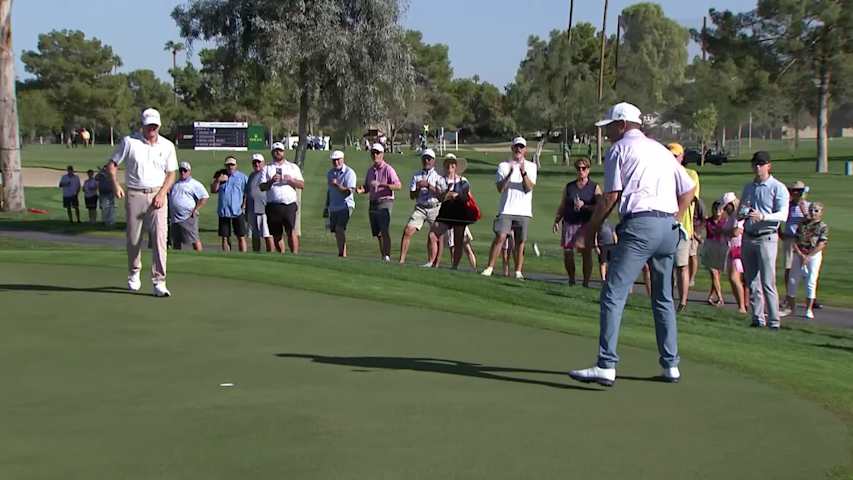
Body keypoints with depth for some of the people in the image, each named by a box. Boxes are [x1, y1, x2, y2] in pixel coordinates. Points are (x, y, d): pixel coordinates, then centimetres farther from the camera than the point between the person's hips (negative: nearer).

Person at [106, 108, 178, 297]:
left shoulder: (167, 146, 5)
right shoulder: (129, 142, -1)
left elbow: (171, 174, 10)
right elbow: (112, 164, 3)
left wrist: (162, 193, -5)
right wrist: (115, 184, -14)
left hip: (158, 195, 0)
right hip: (135, 195, 0)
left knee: (160, 236, -11)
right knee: (133, 238, 6)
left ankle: (159, 282, -12)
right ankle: (134, 274, 30)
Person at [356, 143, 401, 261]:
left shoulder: (388, 169, -5)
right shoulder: (370, 170, 17)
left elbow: (398, 185, -15)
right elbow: (367, 187, 21)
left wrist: (381, 184, -24)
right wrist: (361, 189, -3)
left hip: (385, 202, -7)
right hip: (373, 203, 7)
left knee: (385, 231, -16)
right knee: (377, 233, 9)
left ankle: (387, 256, -19)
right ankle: (382, 256, 17)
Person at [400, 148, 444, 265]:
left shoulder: (438, 175, 3)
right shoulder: (416, 176, 12)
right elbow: (412, 196, 9)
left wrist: (428, 186, -15)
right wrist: (418, 188, -10)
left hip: (434, 208, -2)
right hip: (420, 208, 2)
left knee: (432, 237, -5)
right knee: (407, 231, -10)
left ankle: (431, 262, 2)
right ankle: (401, 260, -8)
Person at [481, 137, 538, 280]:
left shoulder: (531, 166, 9)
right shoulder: (503, 166, 7)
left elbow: (528, 188, -4)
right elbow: (500, 188, -4)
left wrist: (523, 173, -20)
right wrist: (510, 174, -17)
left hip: (524, 210, 1)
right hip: (506, 209, -1)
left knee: (520, 241, 1)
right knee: (500, 237, -13)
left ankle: (518, 272, 7)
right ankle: (490, 268, -9)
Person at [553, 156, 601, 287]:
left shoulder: (595, 187, 6)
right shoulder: (569, 187, 13)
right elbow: (562, 207, 14)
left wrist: (584, 206, -13)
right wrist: (556, 221, 3)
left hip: (587, 224, -2)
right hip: (570, 223, 2)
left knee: (586, 253, -7)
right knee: (567, 253, -1)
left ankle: (586, 282, 0)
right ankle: (571, 280, 18)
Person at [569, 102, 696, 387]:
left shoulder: (619, 149, 4)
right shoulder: (661, 150, 22)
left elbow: (611, 196, -2)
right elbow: (689, 189, 22)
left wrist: (591, 228, 7)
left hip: (639, 226, -7)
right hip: (669, 227, 7)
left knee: (613, 295, -10)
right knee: (664, 299, 17)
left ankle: (606, 366, -19)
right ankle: (671, 366, 17)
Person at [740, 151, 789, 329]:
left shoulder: (778, 188, -3)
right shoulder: (748, 187, 16)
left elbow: (782, 215, -13)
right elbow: (739, 212, 20)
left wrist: (762, 216, -28)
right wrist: (743, 213, -5)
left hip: (767, 237, -6)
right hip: (748, 237, 6)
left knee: (767, 283, -11)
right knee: (752, 282, 6)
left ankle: (774, 321, -9)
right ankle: (757, 318, 12)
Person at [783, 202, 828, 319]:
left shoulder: (823, 227, -3)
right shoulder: (802, 224, 7)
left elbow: (821, 245, -10)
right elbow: (795, 241, 3)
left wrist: (808, 256, -15)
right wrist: (800, 254, -11)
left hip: (814, 256, -3)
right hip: (799, 254, 4)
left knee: (811, 282, -4)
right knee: (792, 280, 5)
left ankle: (809, 309, 5)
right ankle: (790, 307, 17)